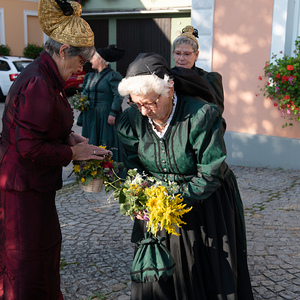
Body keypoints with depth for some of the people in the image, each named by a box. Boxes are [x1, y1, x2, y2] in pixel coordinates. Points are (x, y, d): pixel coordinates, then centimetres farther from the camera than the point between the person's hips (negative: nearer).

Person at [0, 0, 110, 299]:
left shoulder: (43, 77, 8)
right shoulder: (38, 85, -25)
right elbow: (29, 147, -25)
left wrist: (68, 136, 5)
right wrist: (73, 153, -15)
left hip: (33, 183, 11)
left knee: (47, 244, 23)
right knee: (26, 260, 6)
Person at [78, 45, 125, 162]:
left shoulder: (113, 75, -7)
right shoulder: (90, 76, 16)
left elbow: (118, 96, -13)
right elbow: (84, 94, 19)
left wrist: (113, 114, -20)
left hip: (106, 117, -7)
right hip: (90, 117, 7)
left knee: (107, 144, -4)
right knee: (91, 144, 8)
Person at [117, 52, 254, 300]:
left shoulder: (202, 115, -24)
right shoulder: (131, 119, -8)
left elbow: (211, 173, -21)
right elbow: (131, 166, -2)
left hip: (206, 204, -3)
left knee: (212, 279, 11)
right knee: (155, 277, 12)